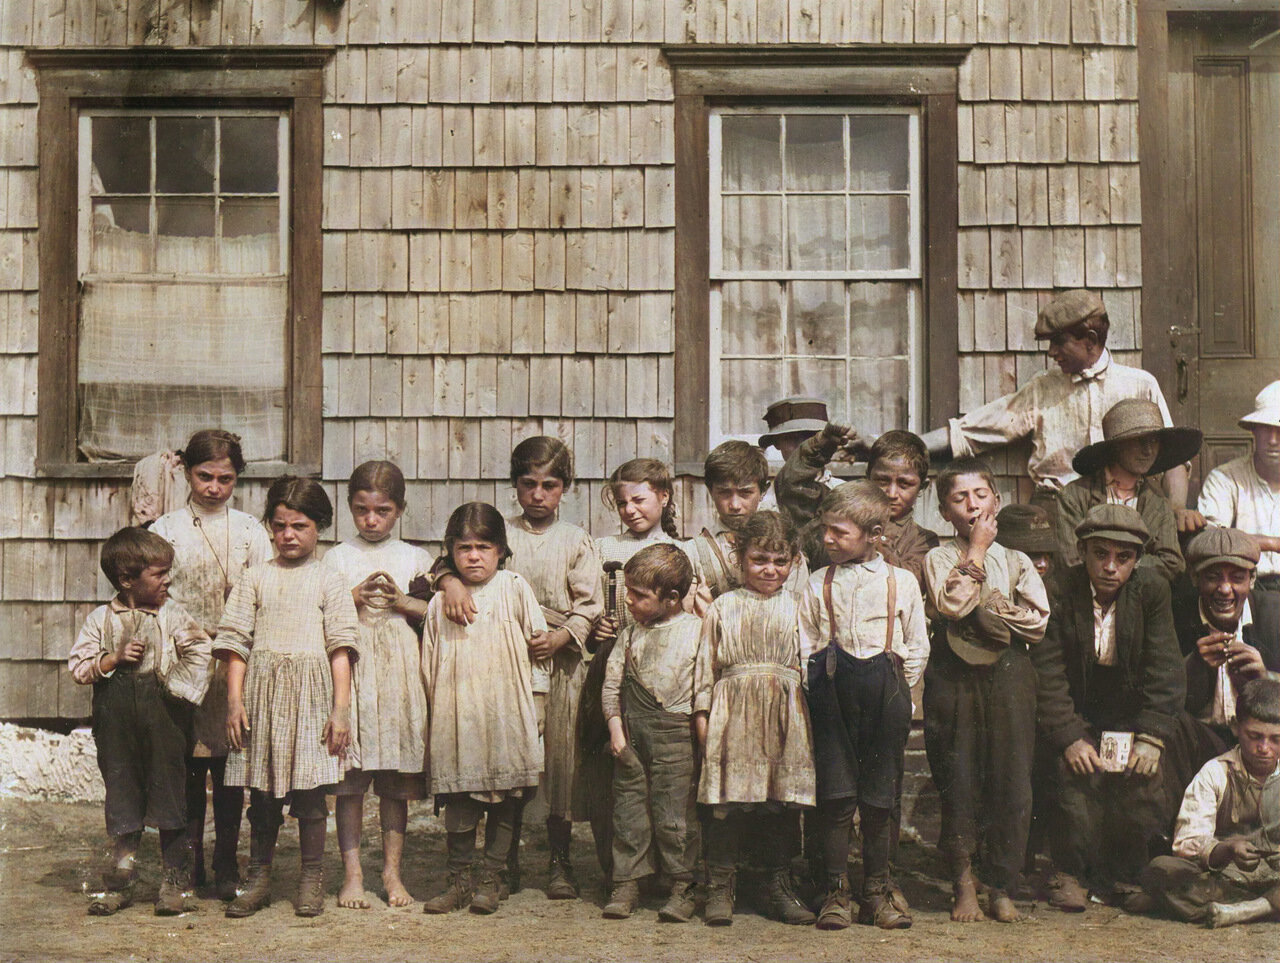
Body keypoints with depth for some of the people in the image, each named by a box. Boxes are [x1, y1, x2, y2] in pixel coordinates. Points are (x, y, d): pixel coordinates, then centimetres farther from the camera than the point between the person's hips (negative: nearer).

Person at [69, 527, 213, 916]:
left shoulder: (173, 615, 0)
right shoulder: (101, 619, 3)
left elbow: (199, 654, -2)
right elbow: (78, 667, 2)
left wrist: (178, 685, -13)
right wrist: (114, 659, -12)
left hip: (163, 716, -1)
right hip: (117, 722, 1)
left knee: (169, 793, 3)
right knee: (121, 796, 10)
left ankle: (174, 882, 14)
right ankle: (120, 882, 22)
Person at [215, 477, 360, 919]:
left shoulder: (328, 580, 5)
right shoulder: (254, 579, 10)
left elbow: (341, 649, 1)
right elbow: (236, 643, 7)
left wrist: (341, 708, -5)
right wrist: (234, 700, -2)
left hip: (311, 693, -1)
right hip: (262, 689, 2)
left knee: (310, 790, 1)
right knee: (262, 791, 7)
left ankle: (311, 879, 13)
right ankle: (259, 878, 18)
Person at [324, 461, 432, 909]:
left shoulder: (415, 558, 12)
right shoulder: (337, 556, 10)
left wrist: (403, 602, -5)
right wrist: (354, 598, -10)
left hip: (400, 672, 1)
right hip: (350, 670, -1)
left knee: (397, 779, 5)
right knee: (349, 777, -2)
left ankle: (392, 871, 13)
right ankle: (352, 872, 6)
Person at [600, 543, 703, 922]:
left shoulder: (694, 630, -2)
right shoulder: (630, 634, 9)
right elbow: (611, 682, 10)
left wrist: (701, 724, -5)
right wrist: (615, 725, 2)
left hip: (675, 735, -4)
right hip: (631, 734, 4)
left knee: (675, 812, -1)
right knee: (629, 809, 6)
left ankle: (682, 887, 10)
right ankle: (627, 883, 15)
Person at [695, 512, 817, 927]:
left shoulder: (795, 607, 9)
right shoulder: (724, 607, 6)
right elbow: (706, 663, 6)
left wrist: (808, 713, 5)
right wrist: (702, 714, 0)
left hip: (784, 716, 2)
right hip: (733, 715, -2)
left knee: (783, 803, 6)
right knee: (727, 800, -3)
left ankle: (780, 889, 18)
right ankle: (720, 889, 8)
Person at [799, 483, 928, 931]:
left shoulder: (901, 581, 7)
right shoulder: (818, 583, 11)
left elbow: (918, 645, 10)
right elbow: (804, 642, 11)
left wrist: (897, 690, 4)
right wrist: (819, 683, 0)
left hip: (885, 689, 0)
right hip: (833, 692, 1)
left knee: (879, 797, 4)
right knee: (836, 796, -3)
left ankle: (878, 888, 16)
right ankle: (836, 889, 5)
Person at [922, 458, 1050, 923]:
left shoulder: (1016, 561, 10)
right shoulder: (939, 558, 6)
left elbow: (1037, 622, 0)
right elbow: (951, 604, -14)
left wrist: (986, 606, -7)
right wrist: (975, 553, -6)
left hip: (1007, 677, 1)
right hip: (954, 679, -1)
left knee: (1011, 778, -2)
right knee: (958, 779, 1)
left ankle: (1000, 885, 10)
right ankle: (963, 879, 18)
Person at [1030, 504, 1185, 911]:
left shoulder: (1152, 591, -5)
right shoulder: (1060, 592, -11)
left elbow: (1164, 671, -7)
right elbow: (1048, 673, -14)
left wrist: (1151, 736, -18)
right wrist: (1069, 738, -24)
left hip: (1132, 713, 2)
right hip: (1076, 715, -2)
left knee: (1145, 778, -19)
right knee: (1076, 775, -25)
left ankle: (1122, 876, 3)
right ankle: (1069, 873, -4)